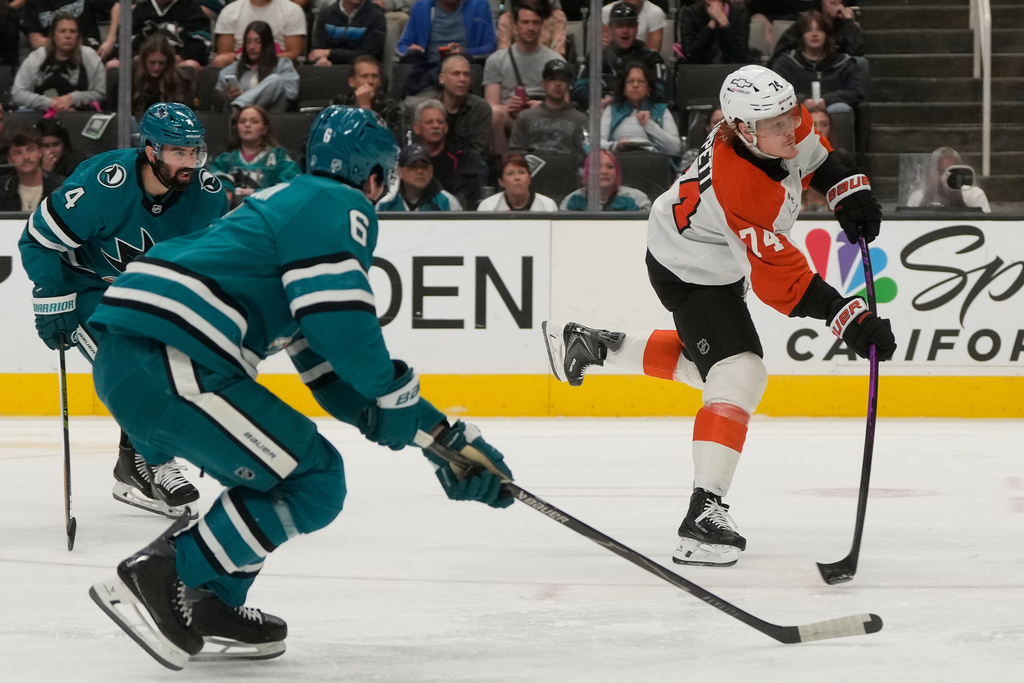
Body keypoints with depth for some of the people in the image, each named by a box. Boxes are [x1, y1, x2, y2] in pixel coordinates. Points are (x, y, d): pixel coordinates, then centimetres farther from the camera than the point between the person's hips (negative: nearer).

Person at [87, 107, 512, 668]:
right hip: (166, 363, -10)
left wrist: (443, 437, 27)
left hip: (125, 361, 10)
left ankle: (212, 604, 22)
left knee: (279, 472, 24)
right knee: (313, 484, -5)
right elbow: (342, 318, -17)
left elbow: (335, 368, 30)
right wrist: (396, 392, -1)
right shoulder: (340, 207, 1)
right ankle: (160, 578, -6)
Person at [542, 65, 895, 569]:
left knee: (709, 364, 27)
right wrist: (849, 320, -38)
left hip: (719, 260, 9)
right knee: (738, 374, -23)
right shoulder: (740, 189, -40)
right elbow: (780, 281, -36)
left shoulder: (788, 126, -18)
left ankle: (589, 344, 41)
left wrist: (849, 194, -3)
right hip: (689, 274, -9)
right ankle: (704, 513, -31)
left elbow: (812, 153, 9)